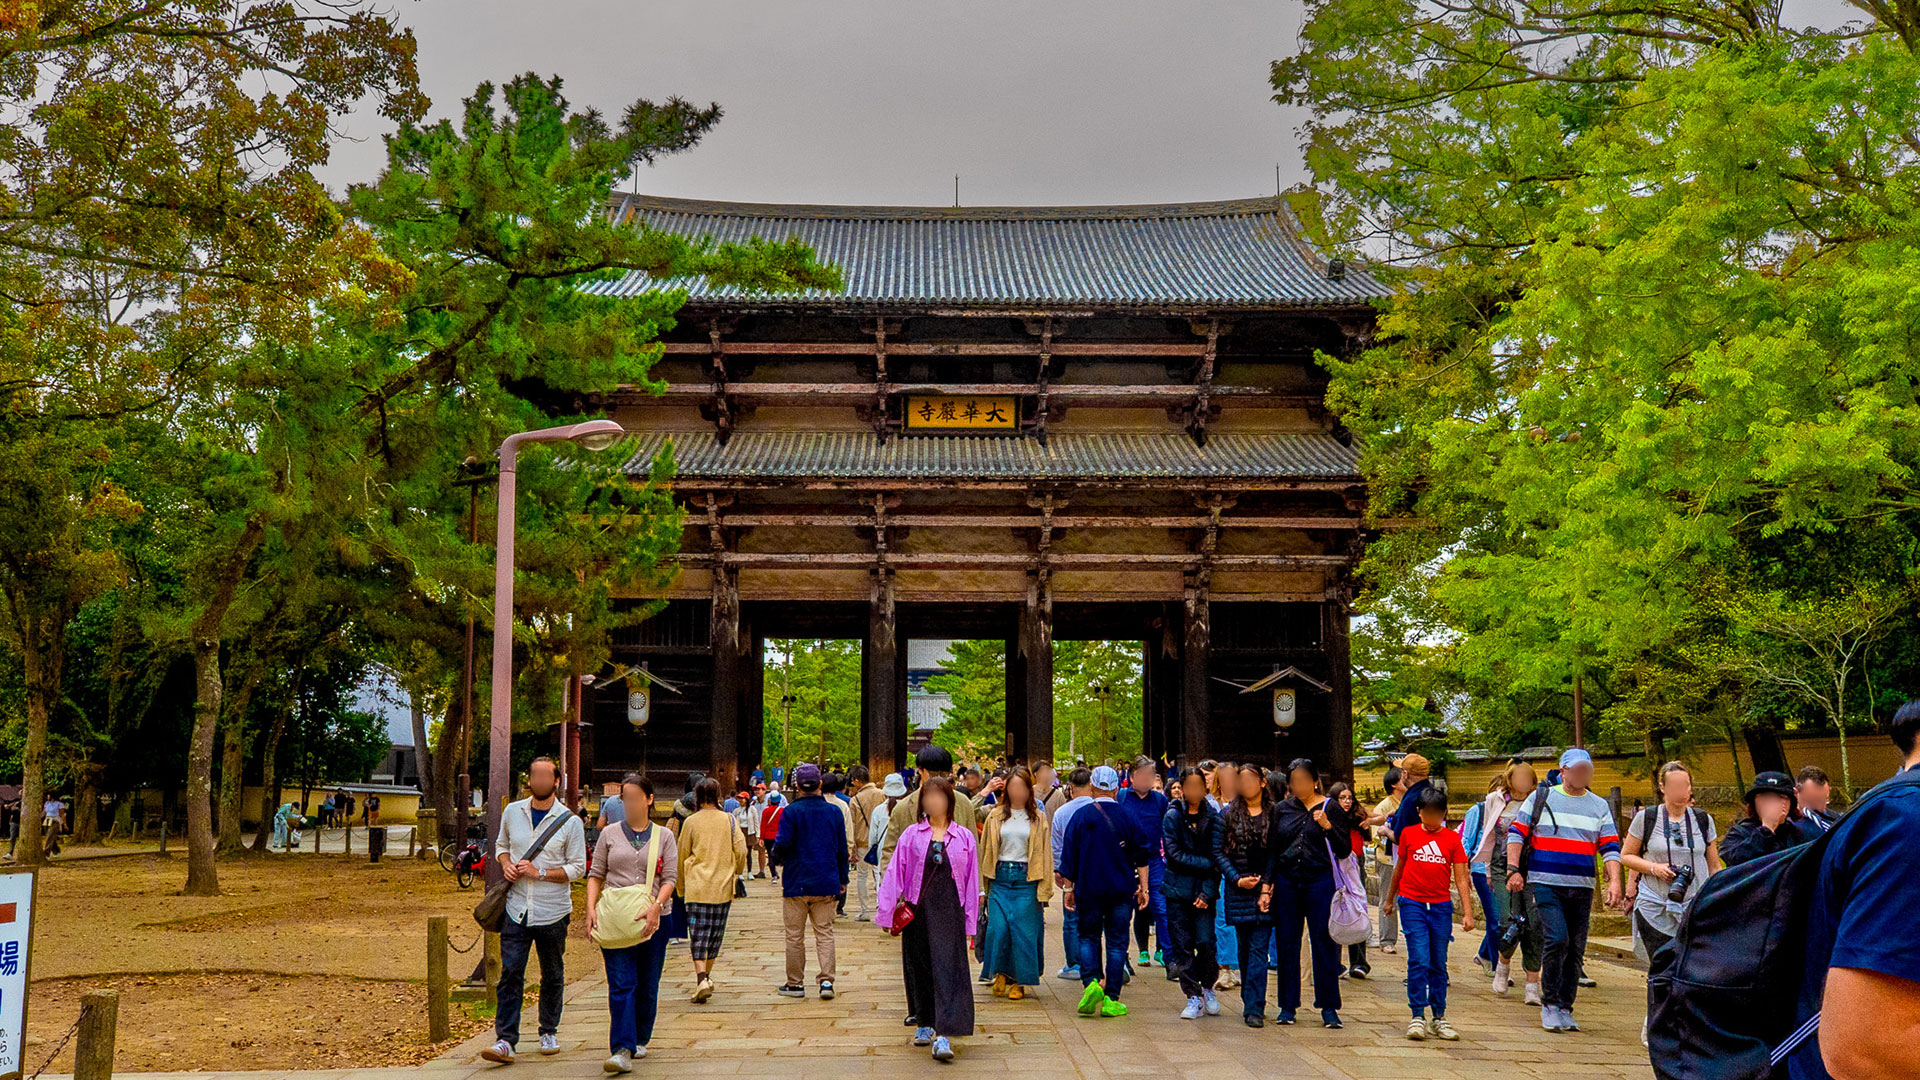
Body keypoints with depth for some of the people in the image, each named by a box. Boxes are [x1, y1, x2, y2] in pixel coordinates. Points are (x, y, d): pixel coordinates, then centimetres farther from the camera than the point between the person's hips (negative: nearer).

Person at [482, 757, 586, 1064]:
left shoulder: (570, 821, -4)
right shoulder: (512, 812, 6)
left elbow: (578, 868, -4)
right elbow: (501, 844, 22)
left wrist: (539, 872, -15)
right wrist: (506, 864, 0)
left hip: (553, 911, -1)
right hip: (517, 909, 2)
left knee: (552, 975, 10)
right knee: (510, 973, -7)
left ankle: (549, 1033, 26)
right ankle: (505, 1041, -8)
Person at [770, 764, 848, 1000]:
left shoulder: (791, 812, -9)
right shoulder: (835, 811, 4)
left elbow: (782, 844, -15)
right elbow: (842, 849, 8)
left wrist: (777, 859, 8)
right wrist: (842, 879, 17)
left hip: (797, 883, -3)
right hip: (826, 884, 3)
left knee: (795, 936, 7)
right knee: (825, 933, 7)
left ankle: (795, 984, 13)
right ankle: (826, 981, -4)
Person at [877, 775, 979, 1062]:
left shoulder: (964, 837, 3)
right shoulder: (911, 835, 3)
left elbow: (972, 884, 6)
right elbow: (894, 873, 1)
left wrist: (969, 926, 5)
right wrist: (887, 912, -5)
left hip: (949, 912, -1)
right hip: (917, 910, 1)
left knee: (948, 969, -9)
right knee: (919, 969, 10)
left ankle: (943, 1036, -13)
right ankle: (924, 1024, 29)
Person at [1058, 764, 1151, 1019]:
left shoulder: (1080, 816, -2)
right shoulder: (1127, 816, 0)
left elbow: (1069, 855, 0)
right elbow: (1141, 856, 2)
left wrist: (1069, 887, 9)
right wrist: (1143, 888, 8)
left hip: (1088, 890, 0)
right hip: (1121, 892, 1)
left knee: (1088, 937, 13)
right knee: (1116, 942, 5)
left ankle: (1091, 982, -9)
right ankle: (1111, 1000, 3)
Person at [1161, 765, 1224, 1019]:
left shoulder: (1213, 817, 3)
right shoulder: (1172, 816, 1)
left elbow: (1217, 856, 0)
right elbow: (1173, 853, -6)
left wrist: (1207, 892, -9)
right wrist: (1206, 863, -12)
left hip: (1205, 889, 0)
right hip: (1178, 889, 0)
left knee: (1205, 943, -6)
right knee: (1182, 945, 0)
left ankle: (1207, 988, 19)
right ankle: (1193, 997, 12)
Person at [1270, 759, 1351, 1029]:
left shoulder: (1329, 809, 1)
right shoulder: (1282, 809, 9)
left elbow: (1345, 849, -3)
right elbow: (1273, 848, 14)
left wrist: (1327, 827, -18)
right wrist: (1269, 883, 6)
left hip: (1319, 882, -3)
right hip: (1286, 882, 3)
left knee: (1324, 943, -1)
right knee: (1287, 944, 6)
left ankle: (1328, 1007, 7)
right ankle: (1288, 1005, 15)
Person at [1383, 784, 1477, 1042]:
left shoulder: (1452, 838, 3)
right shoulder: (1409, 834, 4)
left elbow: (1461, 878, 2)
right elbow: (1399, 868, 16)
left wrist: (1467, 913, -6)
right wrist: (1390, 898, 25)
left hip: (1441, 906, 1)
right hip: (1412, 903, -1)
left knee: (1439, 965, 6)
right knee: (1419, 960, -11)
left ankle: (1439, 1018, 15)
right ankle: (1418, 1016, -5)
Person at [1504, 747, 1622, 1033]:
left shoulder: (1600, 806, 12)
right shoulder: (1540, 798, 5)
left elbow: (1610, 848, 7)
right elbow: (1516, 834, 4)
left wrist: (1614, 881, -8)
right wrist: (1513, 870, -7)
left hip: (1582, 889, 3)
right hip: (1545, 884, -3)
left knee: (1575, 950, 5)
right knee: (1556, 939, -17)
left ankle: (1564, 1009, 16)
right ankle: (1549, 1004, -5)